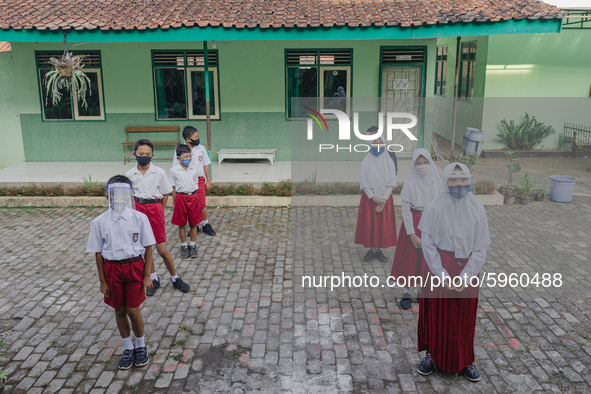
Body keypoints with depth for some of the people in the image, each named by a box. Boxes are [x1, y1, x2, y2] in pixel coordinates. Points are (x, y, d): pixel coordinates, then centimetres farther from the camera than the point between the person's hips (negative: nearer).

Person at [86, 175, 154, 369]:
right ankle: (128, 348, 32)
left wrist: (147, 276, -4)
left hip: (134, 267, -2)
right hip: (112, 269, 2)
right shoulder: (99, 222, -5)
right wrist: (102, 281, 1)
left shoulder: (139, 218, -8)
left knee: (133, 311, 2)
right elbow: (98, 253, 1)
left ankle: (141, 346, 27)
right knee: (119, 311, 13)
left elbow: (148, 248, -3)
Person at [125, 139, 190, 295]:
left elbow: (165, 195, 1)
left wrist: (158, 212, 2)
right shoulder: (130, 174, 0)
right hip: (139, 209, 3)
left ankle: (175, 278, 17)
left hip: (155, 208, -3)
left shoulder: (159, 172, -6)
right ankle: (154, 279, 26)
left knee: (162, 249, -2)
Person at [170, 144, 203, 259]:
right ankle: (184, 246, 20)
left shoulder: (194, 170, 6)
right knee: (182, 224, 7)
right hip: (180, 198, -2)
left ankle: (193, 246, 21)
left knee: (193, 224, 8)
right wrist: (174, 203, 1)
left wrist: (195, 199, 10)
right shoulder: (174, 171, -2)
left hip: (193, 198, 2)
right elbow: (174, 189, 1)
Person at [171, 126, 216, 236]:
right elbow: (176, 169, 1)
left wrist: (208, 181, 8)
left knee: (202, 204, -1)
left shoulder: (201, 148, 1)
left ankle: (205, 224, 18)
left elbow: (206, 165, 9)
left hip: (199, 180, 0)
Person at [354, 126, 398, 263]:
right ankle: (370, 249, 20)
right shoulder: (366, 162, -5)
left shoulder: (389, 161, -4)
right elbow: (364, 184, -6)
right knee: (369, 224, 5)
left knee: (383, 225, 6)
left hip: (385, 198, 1)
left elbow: (391, 183, -6)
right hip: (369, 198, 0)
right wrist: (374, 198, -15)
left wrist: (383, 200, -13)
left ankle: (379, 249, 22)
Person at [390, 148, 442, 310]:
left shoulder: (437, 182, -4)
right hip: (414, 224, -3)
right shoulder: (409, 184, -13)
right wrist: (412, 235, -14)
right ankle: (406, 292, 24)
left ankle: (423, 291, 32)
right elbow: (406, 211, -11)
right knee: (409, 259, 7)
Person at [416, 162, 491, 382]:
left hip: (467, 273, 2)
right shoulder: (434, 209, -11)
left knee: (464, 318, 14)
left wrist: (465, 277, -12)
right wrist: (444, 277, -14)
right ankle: (432, 355, 31)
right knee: (437, 315, 10)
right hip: (439, 270, -2)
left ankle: (465, 361, 33)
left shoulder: (477, 209, -5)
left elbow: (481, 247, -4)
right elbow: (428, 245, -10)